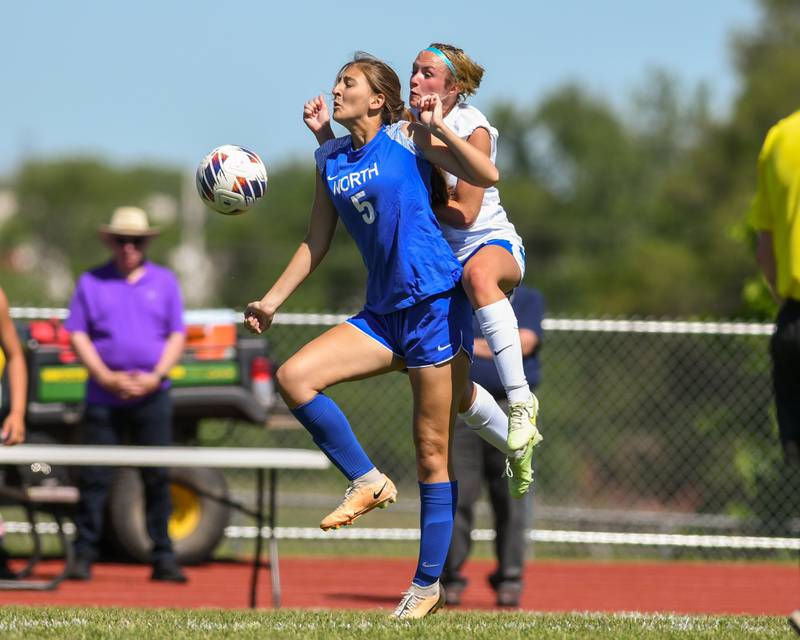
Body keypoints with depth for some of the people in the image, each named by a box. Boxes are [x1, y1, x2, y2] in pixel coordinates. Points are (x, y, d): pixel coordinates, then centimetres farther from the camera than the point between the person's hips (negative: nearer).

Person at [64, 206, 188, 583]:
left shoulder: (164, 282, 10)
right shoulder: (92, 283, 7)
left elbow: (176, 336, 7)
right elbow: (77, 336, 2)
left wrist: (156, 376, -8)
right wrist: (107, 378, -10)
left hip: (152, 396, 1)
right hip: (104, 396, -1)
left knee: (157, 478, 0)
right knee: (95, 477, -2)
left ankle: (163, 558, 5)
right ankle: (83, 556, 3)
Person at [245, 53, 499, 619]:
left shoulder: (408, 138, -4)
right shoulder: (330, 159, 12)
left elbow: (486, 175, -12)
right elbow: (316, 244, 20)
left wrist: (437, 127, -18)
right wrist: (272, 301, 17)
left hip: (436, 303, -6)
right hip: (383, 313, 6)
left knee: (432, 450, -2)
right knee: (294, 375, -15)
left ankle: (428, 583, 5)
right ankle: (367, 481, -1)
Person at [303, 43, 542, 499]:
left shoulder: (473, 129, -16)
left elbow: (465, 213, -18)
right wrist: (324, 134, -8)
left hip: (494, 244, -6)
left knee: (478, 273, -45)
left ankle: (520, 398, -44)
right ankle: (519, 448, 27)